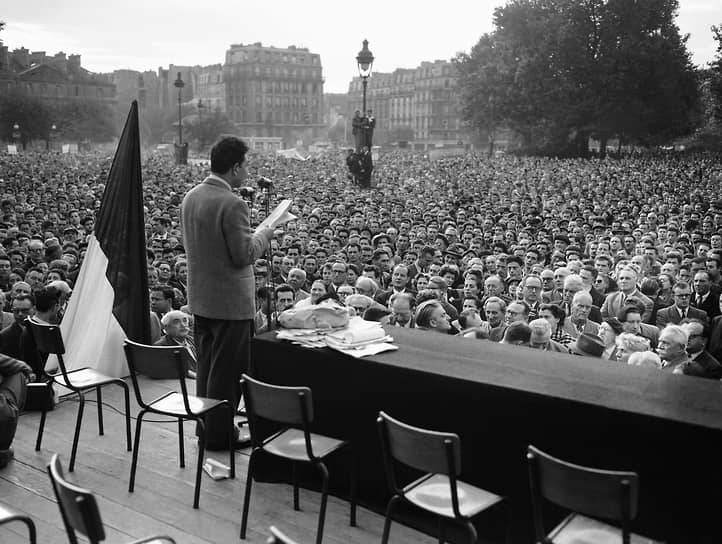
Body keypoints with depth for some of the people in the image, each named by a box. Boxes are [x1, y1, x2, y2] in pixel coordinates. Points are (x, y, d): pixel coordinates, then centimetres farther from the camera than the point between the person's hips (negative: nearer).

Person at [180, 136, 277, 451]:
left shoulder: (190, 197, 5)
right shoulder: (232, 205, -22)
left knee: (206, 366, 20)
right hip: (230, 302, -8)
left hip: (200, 298, 9)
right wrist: (264, 235, -4)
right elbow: (244, 255, -20)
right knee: (227, 371, 5)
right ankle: (219, 435, 15)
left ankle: (206, 426, 32)